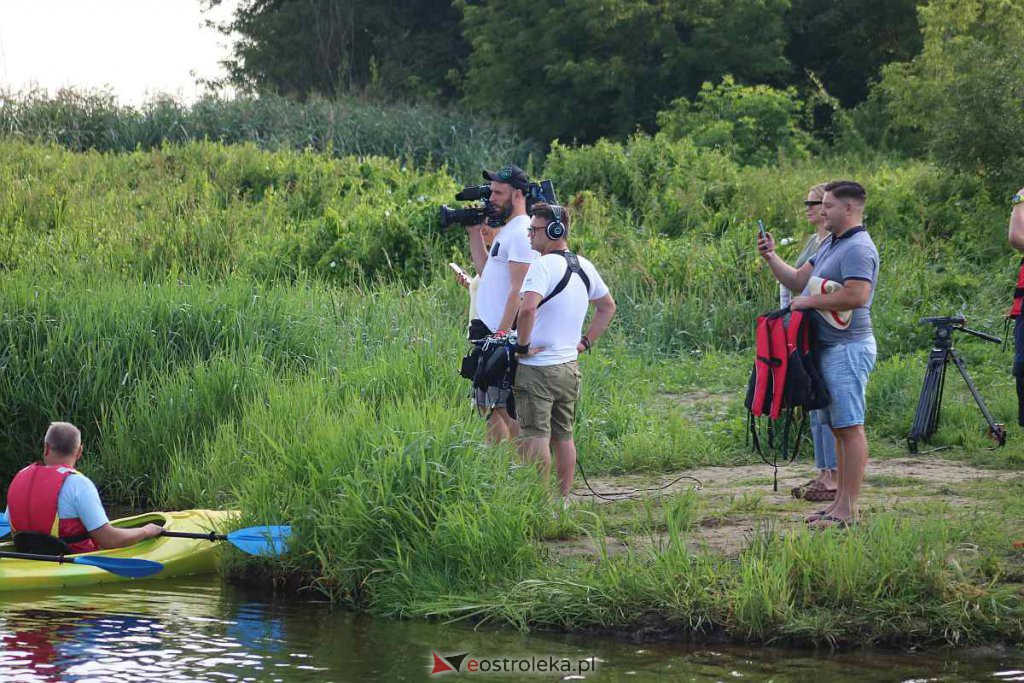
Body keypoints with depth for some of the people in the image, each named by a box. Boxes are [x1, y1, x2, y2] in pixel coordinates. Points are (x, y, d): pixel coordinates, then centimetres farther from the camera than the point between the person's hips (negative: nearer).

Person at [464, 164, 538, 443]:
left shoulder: (521, 233, -14)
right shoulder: (506, 231, 18)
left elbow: (519, 289, -19)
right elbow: (485, 270, 25)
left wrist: (502, 333, -23)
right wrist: (474, 232, 20)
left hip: (505, 335, -10)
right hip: (489, 331, 10)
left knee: (505, 408, -10)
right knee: (487, 406, 12)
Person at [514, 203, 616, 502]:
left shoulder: (544, 265, -17)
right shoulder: (584, 266, 9)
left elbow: (527, 309, -32)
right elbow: (608, 306, 23)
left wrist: (522, 345, -18)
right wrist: (585, 342, 20)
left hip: (537, 368, -8)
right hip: (569, 365, 8)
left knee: (536, 438, -6)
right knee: (564, 436, 13)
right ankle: (563, 500, 18)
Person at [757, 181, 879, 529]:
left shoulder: (858, 248, -14)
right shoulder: (831, 245, 19)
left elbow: (856, 295, -26)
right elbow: (798, 281, 20)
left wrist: (809, 301, -16)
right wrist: (771, 258, 6)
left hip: (848, 348, -11)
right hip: (831, 349, 11)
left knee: (850, 427, -9)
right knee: (839, 427, 12)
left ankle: (848, 507, -9)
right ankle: (840, 500, 16)